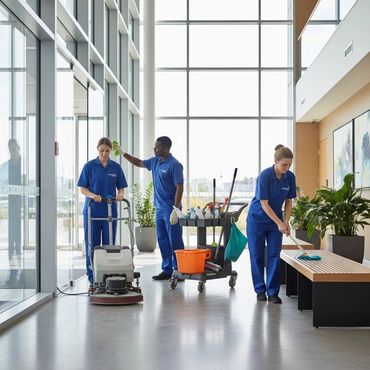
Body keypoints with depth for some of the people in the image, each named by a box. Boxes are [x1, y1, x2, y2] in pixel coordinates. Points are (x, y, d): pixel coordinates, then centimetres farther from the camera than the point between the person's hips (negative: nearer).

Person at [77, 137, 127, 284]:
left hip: (110, 211, 2)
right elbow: (83, 189, -3)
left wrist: (120, 194, -17)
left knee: (109, 244, 4)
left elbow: (121, 188, 6)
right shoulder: (89, 166, -2)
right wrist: (93, 195, -22)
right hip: (92, 211, -2)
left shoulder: (116, 167, 5)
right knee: (92, 244, 1)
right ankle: (92, 275, 10)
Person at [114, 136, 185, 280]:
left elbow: (179, 188, -17)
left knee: (175, 241, -3)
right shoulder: (155, 161, 10)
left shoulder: (174, 165, -14)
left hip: (170, 209, -8)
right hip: (159, 208, 8)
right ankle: (167, 270, 18)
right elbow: (139, 163, 27)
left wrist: (175, 209, -21)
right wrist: (123, 153, 20)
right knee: (162, 240, 11)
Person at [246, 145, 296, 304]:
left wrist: (286, 221, -10)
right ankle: (260, 289, 14)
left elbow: (288, 201, 2)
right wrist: (279, 223, -24)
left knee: (274, 255, -2)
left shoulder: (290, 177, -7)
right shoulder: (265, 175, -24)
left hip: (276, 220, 4)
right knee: (257, 255, 2)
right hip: (257, 219, -4)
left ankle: (272, 291, 1)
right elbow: (264, 204, -23)